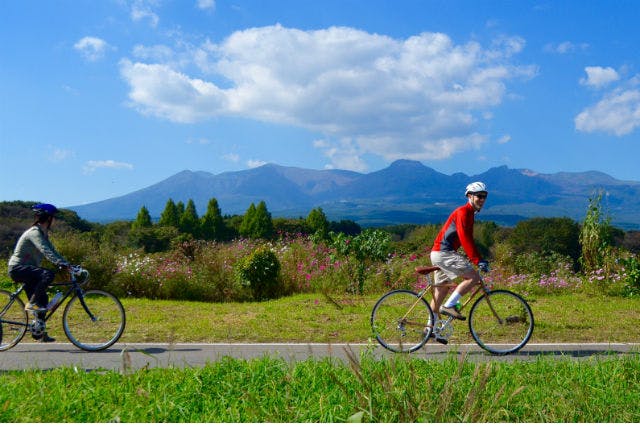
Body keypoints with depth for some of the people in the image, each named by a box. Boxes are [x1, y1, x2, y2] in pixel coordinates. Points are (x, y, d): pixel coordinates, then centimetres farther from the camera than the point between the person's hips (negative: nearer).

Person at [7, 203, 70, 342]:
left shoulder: (43, 233, 13)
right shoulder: (34, 232, -18)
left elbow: (52, 251, 14)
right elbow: (45, 251, -33)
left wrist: (66, 264, 3)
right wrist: (61, 263, -43)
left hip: (26, 269, 10)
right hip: (18, 267, -10)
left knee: (43, 300, 5)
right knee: (49, 274, -31)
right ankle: (32, 303, -21)